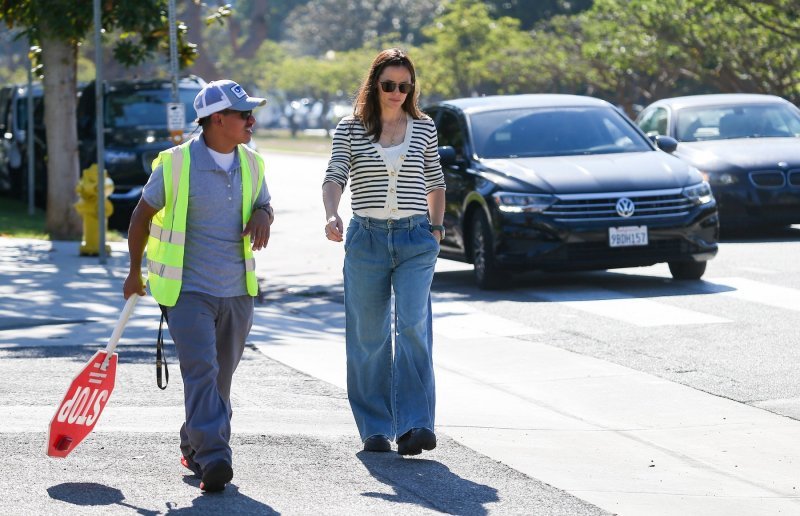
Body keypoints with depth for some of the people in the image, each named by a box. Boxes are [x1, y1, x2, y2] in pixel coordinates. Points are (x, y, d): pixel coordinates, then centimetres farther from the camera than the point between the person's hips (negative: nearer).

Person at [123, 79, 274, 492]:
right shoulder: (177, 163, -10)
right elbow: (142, 215, 3)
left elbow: (263, 205, 22)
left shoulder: (251, 164, 6)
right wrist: (135, 272, 11)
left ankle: (195, 449, 29)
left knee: (220, 377, 12)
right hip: (188, 290, -5)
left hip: (237, 291, 5)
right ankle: (214, 458, -25)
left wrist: (262, 215, -4)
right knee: (201, 370, -17)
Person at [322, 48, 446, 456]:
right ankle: (375, 428, 14)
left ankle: (414, 425, -17)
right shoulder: (350, 130, 3)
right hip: (366, 239, 0)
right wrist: (332, 215, -27)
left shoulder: (424, 129, 8)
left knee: (413, 327, -14)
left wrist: (436, 228, 11)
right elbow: (334, 178, -9)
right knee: (369, 336, 4)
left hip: (415, 241, 0)